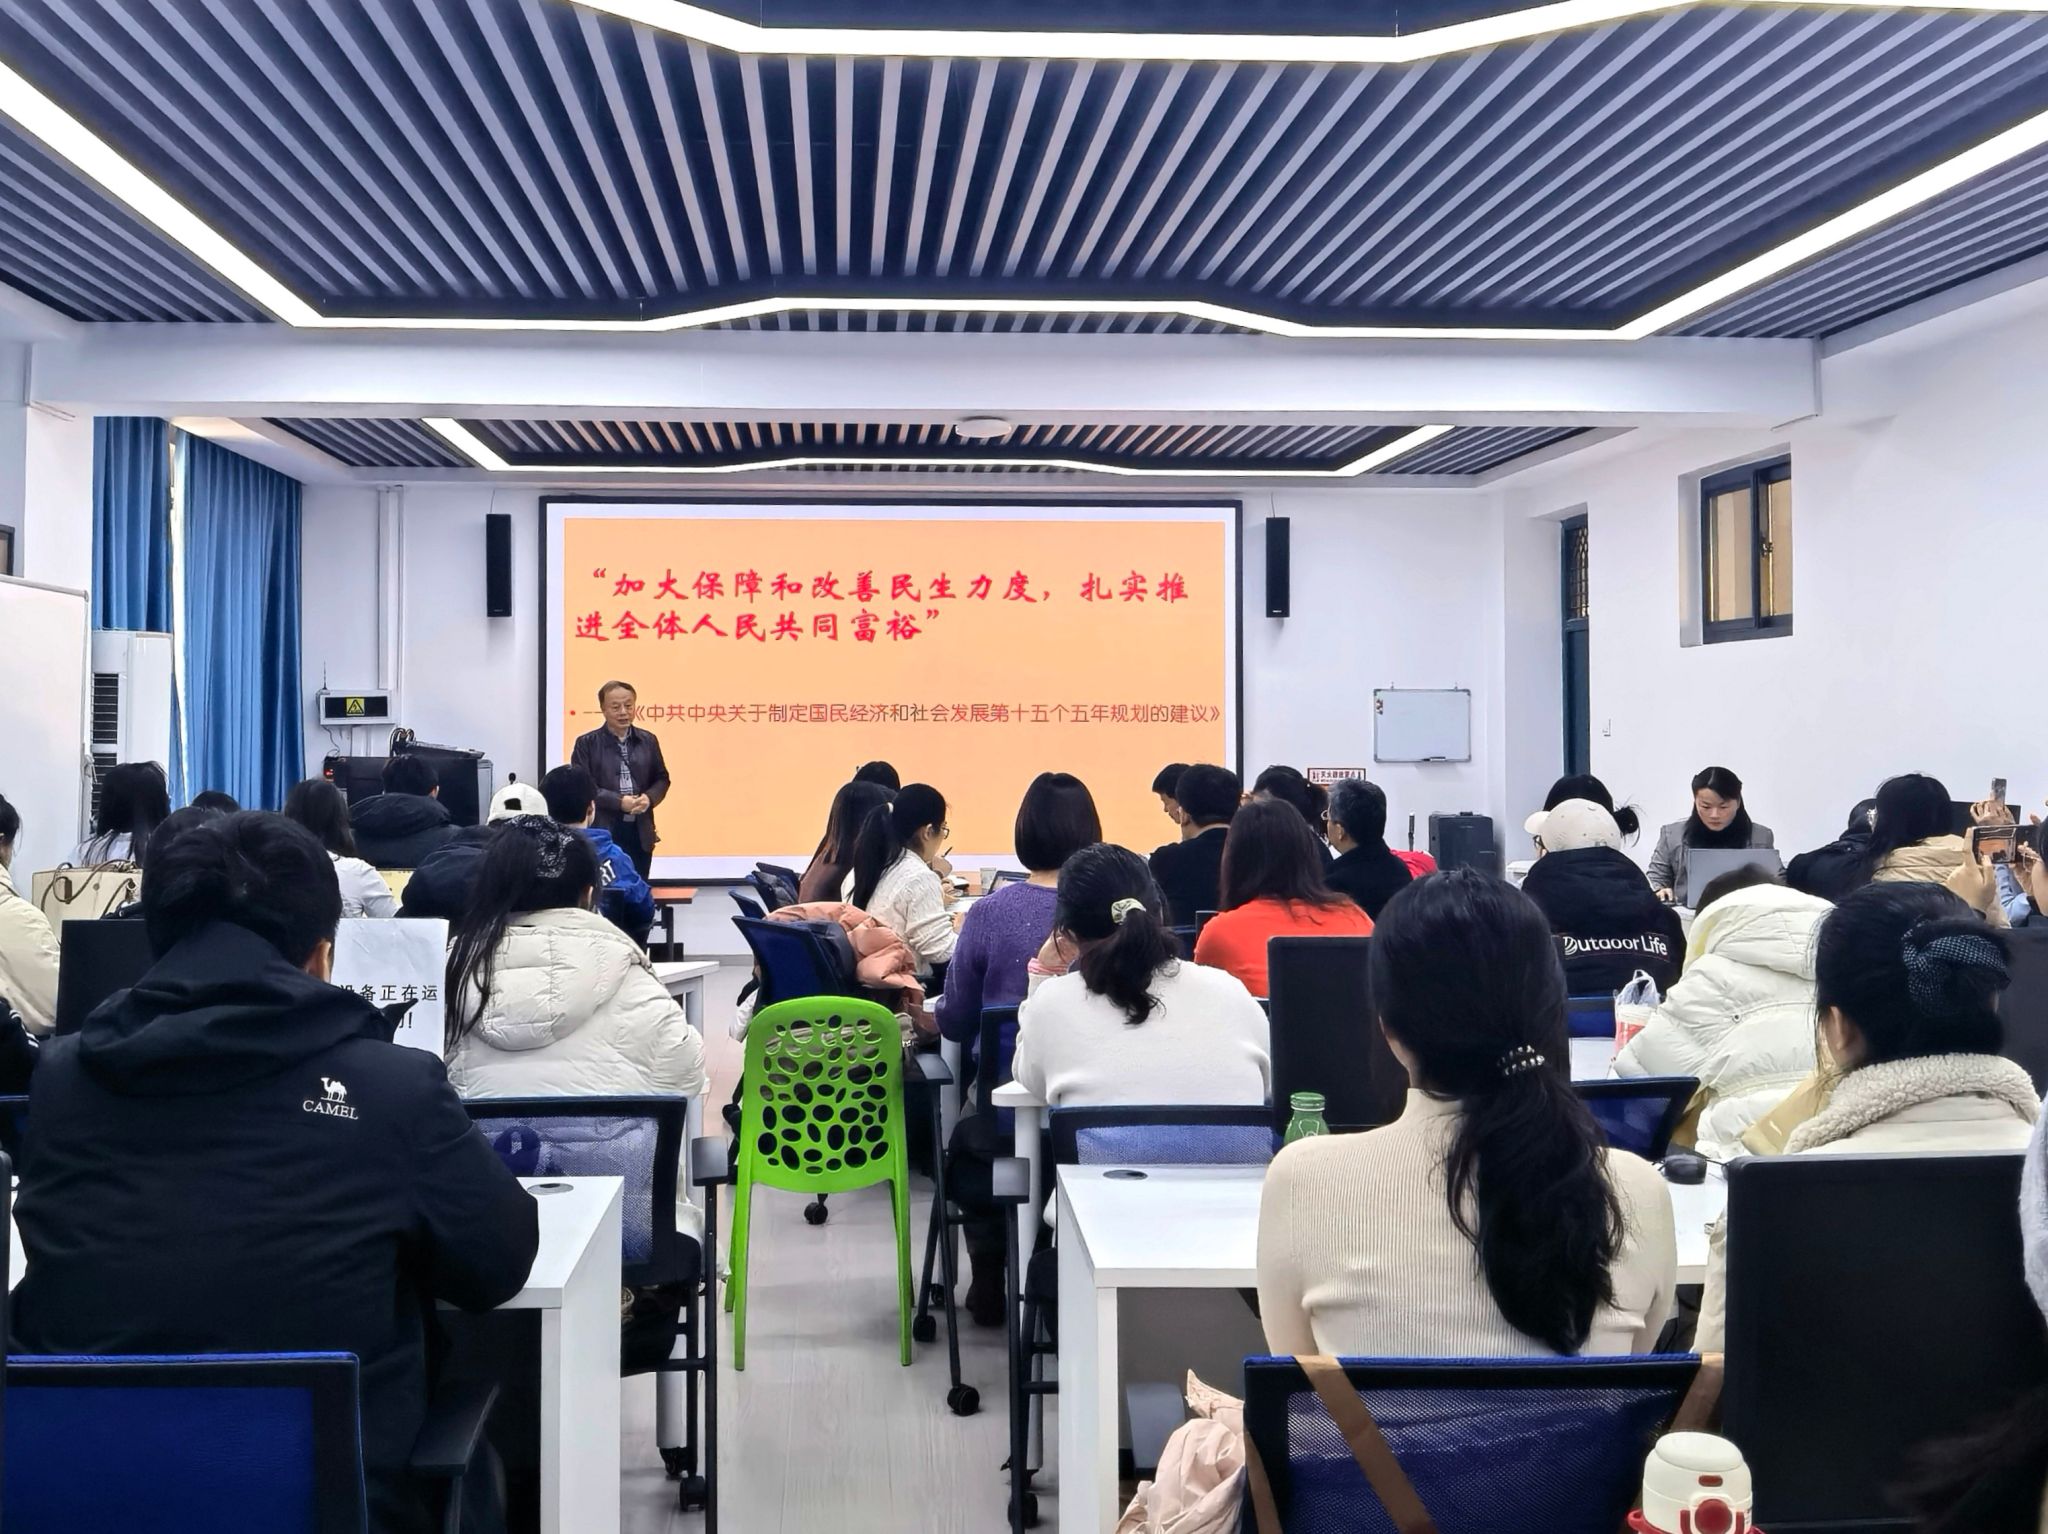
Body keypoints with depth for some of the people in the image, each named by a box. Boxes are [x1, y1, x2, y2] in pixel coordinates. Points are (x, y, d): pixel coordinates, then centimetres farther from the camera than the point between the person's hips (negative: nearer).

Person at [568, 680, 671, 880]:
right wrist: (620, 802, -19)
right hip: (603, 832, -4)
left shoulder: (648, 740, 11)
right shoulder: (586, 743, -1)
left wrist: (649, 798, -9)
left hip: (641, 832, 4)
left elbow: (662, 778, 14)